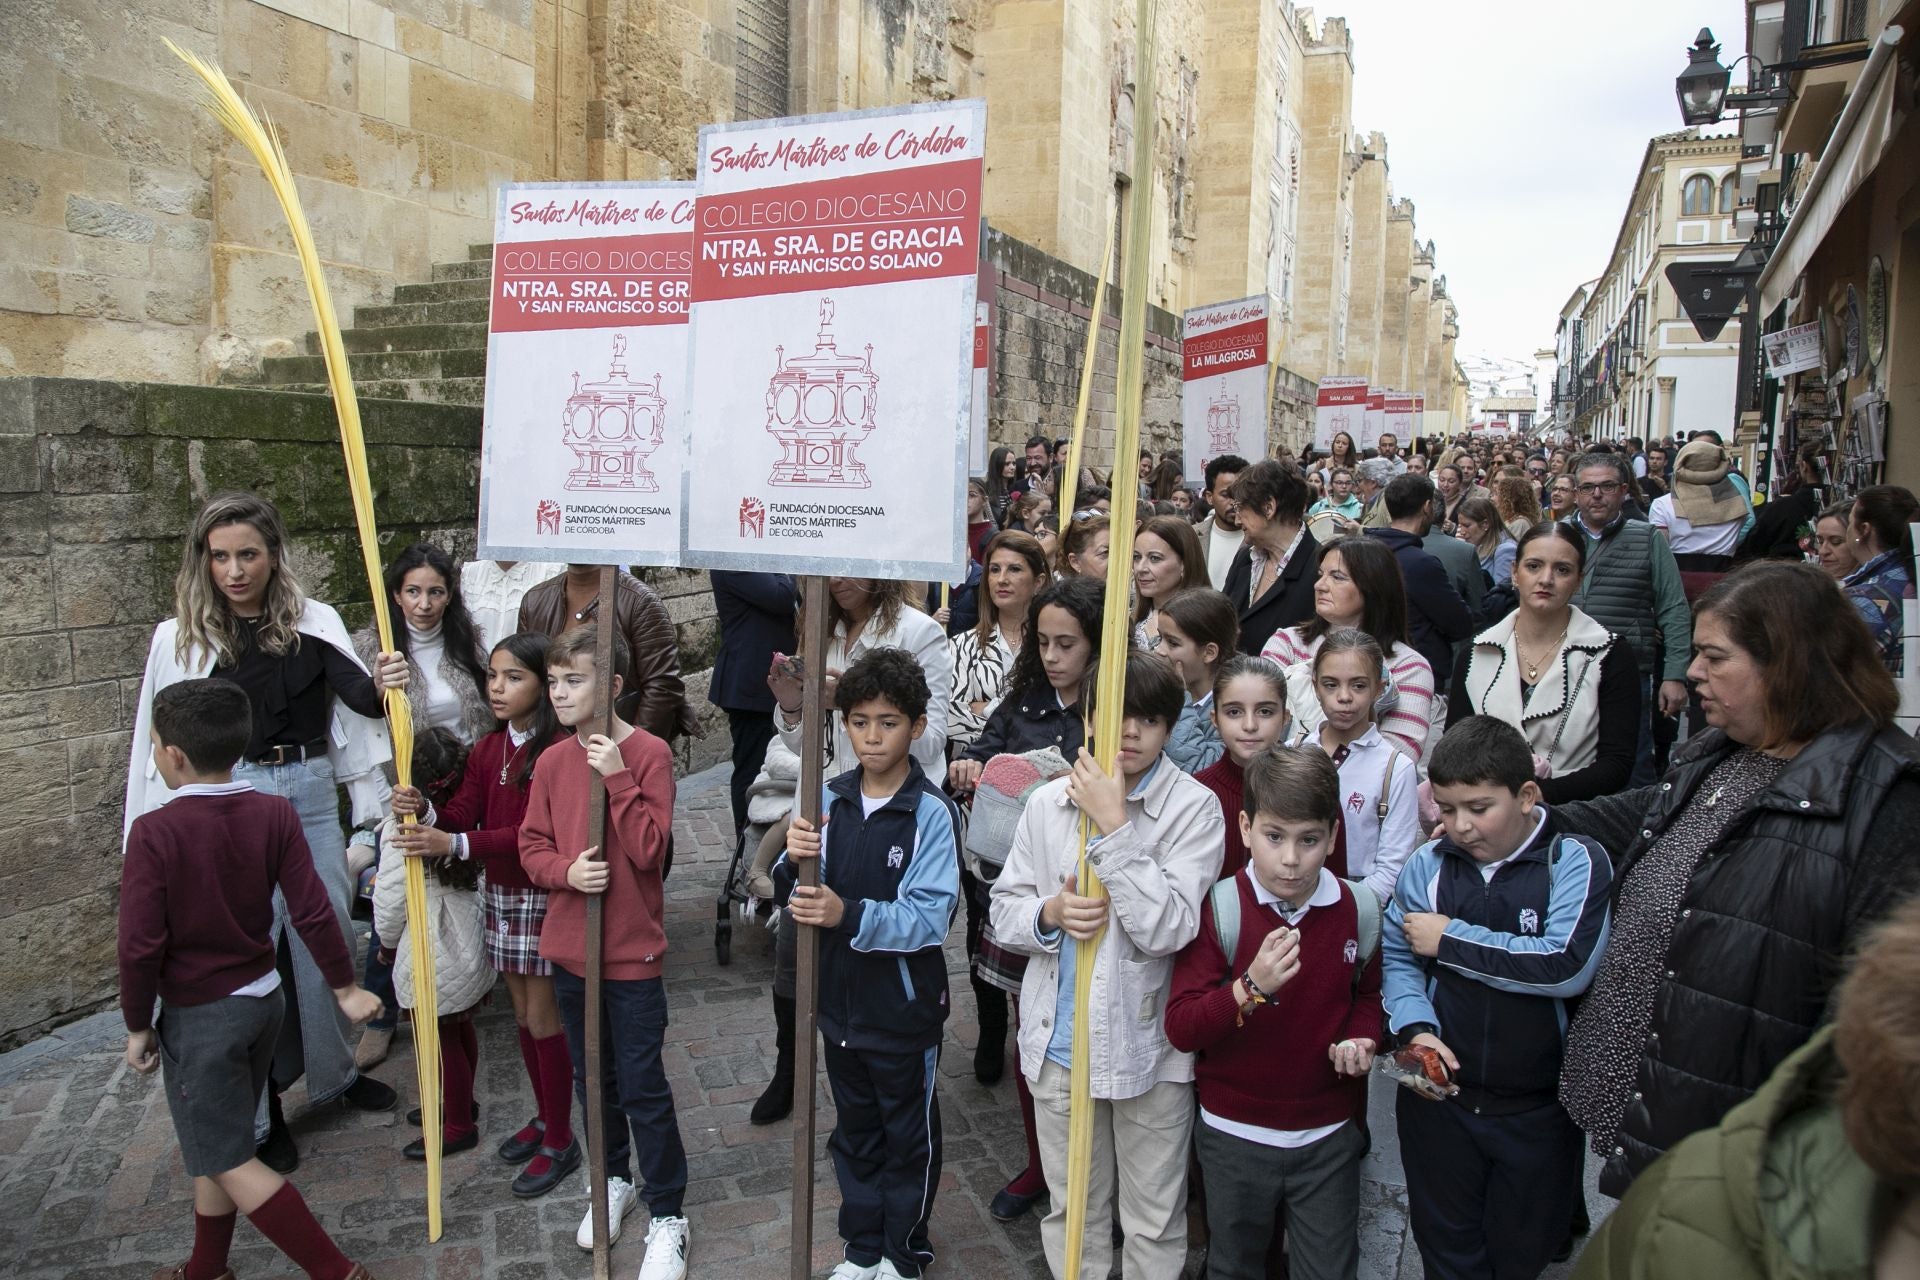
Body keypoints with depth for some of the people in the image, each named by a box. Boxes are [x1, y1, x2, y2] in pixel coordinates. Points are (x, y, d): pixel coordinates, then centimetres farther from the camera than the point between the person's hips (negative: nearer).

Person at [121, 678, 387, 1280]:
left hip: (198, 1016, -6)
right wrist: (345, 987, 3)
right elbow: (312, 911, -7)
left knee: (229, 1160, 4)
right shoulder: (274, 813, -8)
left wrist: (138, 1025, -3)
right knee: (215, 1141, 23)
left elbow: (140, 944, -17)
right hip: (263, 998, 6)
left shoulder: (155, 831, -20)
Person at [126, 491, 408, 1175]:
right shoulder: (180, 638, -3)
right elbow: (163, 741, 1)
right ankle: (261, 1112, 22)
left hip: (310, 793, 2)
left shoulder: (315, 623, -1)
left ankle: (334, 1070, 37)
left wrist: (383, 685, -36)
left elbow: (358, 696, -12)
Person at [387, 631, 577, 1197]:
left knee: (542, 1017, 1)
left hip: (543, 894, -7)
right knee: (522, 1011, 18)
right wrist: (424, 811, -21)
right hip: (500, 891, 7)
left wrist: (455, 844, -30)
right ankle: (545, 1115, 35)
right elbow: (463, 814, 0)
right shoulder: (486, 750, 7)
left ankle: (560, 1142, 15)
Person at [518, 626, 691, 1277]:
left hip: (631, 952, -5)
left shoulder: (649, 753, -13)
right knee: (593, 1077, 20)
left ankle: (667, 1216, 18)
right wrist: (567, 871, -15)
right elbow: (532, 846, 5)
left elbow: (649, 851, -18)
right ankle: (615, 1180, 42)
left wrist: (618, 777, -24)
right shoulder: (552, 761, 1)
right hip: (569, 947, 5)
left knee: (643, 1088, 2)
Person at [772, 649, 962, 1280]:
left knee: (909, 1138, 15)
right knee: (854, 1133, 22)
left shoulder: (932, 813, -19)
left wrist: (848, 915, -37)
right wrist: (795, 862, -21)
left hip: (904, 1009, -5)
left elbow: (930, 918, -25)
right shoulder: (831, 799, -3)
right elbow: (803, 896, 1)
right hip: (841, 1000, 5)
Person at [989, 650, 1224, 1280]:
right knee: (1070, 1210, 21)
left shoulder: (1193, 808, -12)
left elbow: (1167, 930, -22)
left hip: (1148, 1042, -3)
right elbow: (1004, 908, 6)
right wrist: (1049, 914, -16)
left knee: (1155, 1223, 14)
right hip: (1059, 1039, 3)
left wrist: (1112, 825, -25)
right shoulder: (1048, 802, -1)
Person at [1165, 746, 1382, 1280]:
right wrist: (1250, 988, -34)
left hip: (1330, 1136, 2)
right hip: (1235, 1135, -1)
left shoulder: (1357, 911, -7)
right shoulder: (1217, 909, -16)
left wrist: (1360, 1039, -6)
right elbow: (1180, 1029, -20)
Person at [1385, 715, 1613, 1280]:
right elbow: (1396, 956, 0)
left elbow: (1567, 966, -26)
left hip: (1538, 1106, -2)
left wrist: (1451, 940, -18)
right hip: (1438, 1094, 2)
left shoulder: (1576, 862, -13)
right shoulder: (1428, 864, -2)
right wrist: (1416, 1028, -18)